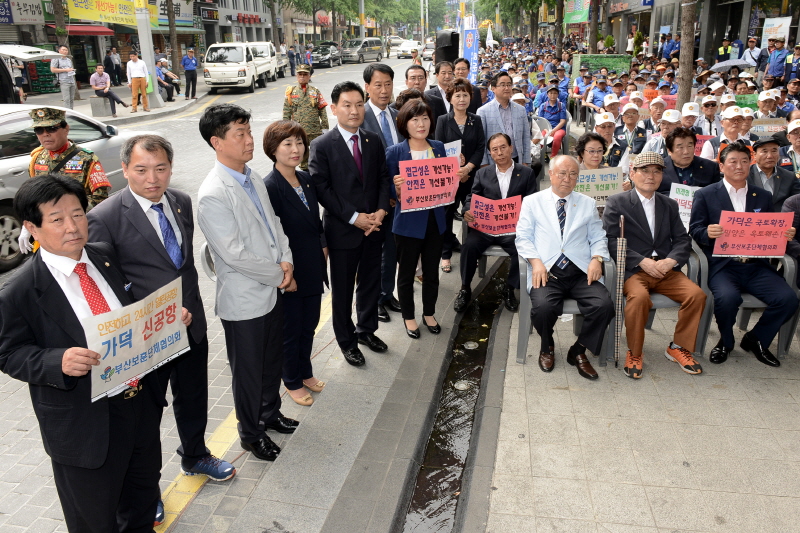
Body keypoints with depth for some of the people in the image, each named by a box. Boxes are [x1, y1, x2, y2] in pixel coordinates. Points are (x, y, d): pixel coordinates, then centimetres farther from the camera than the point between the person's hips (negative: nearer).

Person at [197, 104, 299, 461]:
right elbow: (235, 255, -24)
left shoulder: (253, 178, 3)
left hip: (273, 290, 8)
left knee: (273, 361, 24)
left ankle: (270, 413, 47)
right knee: (249, 371, 12)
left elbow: (273, 222, 11)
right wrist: (279, 274, -14)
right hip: (244, 300, -7)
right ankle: (250, 434, 34)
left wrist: (286, 260, -5)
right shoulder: (213, 196, -23)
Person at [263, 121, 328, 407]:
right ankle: (293, 382, 33)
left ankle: (305, 372, 43)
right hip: (289, 273, -7)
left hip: (313, 269, 7)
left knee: (309, 325, 21)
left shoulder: (305, 179, 3)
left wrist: (323, 248, 1)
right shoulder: (269, 187, -20)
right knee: (291, 330, 12)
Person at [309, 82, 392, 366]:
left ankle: (366, 330, 39)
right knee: (342, 289, 9)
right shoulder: (322, 146, -10)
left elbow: (384, 178, 7)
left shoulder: (373, 141, 5)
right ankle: (346, 340, 28)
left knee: (370, 282, 18)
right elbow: (322, 189, -13)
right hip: (342, 230, -4)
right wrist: (354, 218, -17)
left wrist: (381, 210, -9)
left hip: (373, 226, 5)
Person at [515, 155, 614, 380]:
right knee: (543, 307, -31)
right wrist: (536, 262, -13)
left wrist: (597, 258, -7)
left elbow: (598, 238, 14)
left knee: (604, 305, -25)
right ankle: (547, 347, 5)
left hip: (581, 272, 2)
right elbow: (523, 237, 4)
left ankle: (579, 351, 3)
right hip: (546, 271, -2)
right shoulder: (532, 202, 11)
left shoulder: (588, 203, 18)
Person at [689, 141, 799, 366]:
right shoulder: (705, 195, 7)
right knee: (728, 297, -33)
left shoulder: (764, 197, 19)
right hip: (722, 265, -4)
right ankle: (725, 341, 0)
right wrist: (708, 233, -23)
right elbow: (694, 229, 0)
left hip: (756, 265, 4)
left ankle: (755, 339, 8)